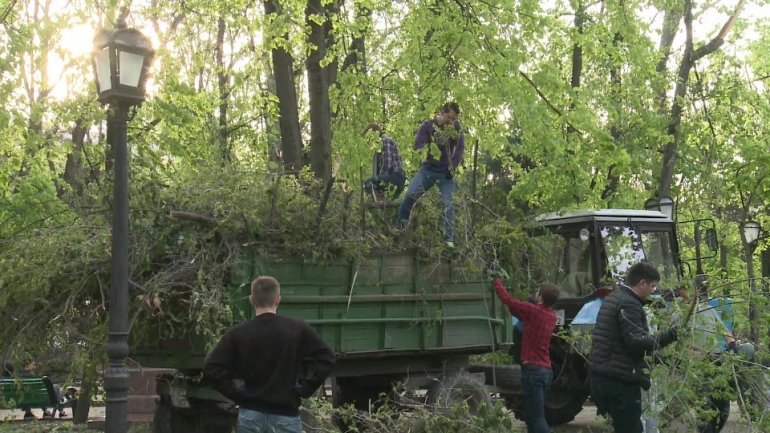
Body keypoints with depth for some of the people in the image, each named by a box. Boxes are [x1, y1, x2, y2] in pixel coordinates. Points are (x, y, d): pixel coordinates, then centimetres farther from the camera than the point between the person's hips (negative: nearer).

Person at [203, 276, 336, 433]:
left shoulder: (238, 334, -4)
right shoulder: (298, 329, -5)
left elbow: (211, 369, -8)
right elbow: (326, 358, -7)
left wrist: (235, 393, 0)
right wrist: (306, 388, 0)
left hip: (250, 415, 1)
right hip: (286, 416, -1)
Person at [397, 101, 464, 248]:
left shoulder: (456, 127, -2)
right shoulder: (428, 125, -5)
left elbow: (460, 147, -5)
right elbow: (417, 144, -12)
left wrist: (453, 167, -15)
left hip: (446, 172, 0)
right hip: (428, 169, 0)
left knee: (448, 204, -11)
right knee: (410, 194, -16)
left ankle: (449, 239, -10)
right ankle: (399, 227, 1)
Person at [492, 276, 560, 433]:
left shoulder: (533, 310, -13)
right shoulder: (552, 315, 10)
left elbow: (507, 299, -6)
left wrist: (497, 281, 11)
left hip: (532, 369, -8)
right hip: (546, 370, 8)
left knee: (537, 418, -11)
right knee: (531, 416, 16)